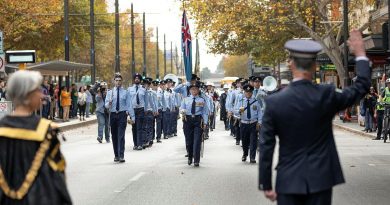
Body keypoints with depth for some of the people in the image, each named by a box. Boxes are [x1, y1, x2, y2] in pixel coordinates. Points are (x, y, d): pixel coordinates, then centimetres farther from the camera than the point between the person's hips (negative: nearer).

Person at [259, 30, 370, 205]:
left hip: (289, 180, 0)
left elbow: (266, 146, -6)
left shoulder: (274, 102, -8)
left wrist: (266, 184, 1)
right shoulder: (326, 95, -8)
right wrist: (360, 54, 20)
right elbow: (361, 87, 8)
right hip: (320, 179, 0)